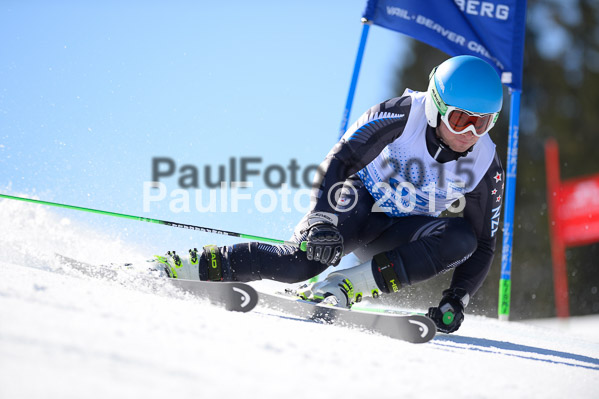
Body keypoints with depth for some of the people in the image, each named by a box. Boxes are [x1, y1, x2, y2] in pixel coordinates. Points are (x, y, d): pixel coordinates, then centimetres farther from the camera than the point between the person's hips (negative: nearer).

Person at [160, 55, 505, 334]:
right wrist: (321, 219, -38)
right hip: (358, 200, -3)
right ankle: (198, 266, -20)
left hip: (400, 231, 3)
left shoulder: (487, 168, -14)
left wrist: (456, 300, -21)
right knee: (306, 260, -33)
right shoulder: (402, 115, -23)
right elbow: (340, 160, -23)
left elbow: (482, 245, -6)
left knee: (462, 239, -28)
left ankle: (346, 286, -32)